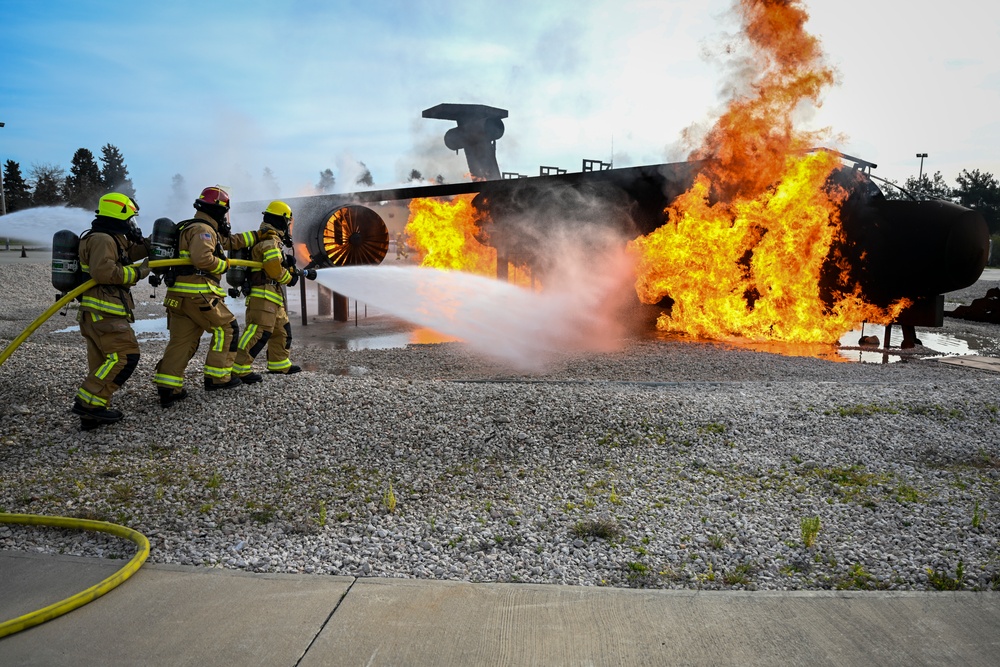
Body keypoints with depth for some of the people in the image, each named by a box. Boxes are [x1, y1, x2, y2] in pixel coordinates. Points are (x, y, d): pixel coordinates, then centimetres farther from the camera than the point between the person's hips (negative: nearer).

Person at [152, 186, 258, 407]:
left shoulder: (207, 230, 24)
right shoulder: (203, 229, -9)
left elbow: (231, 241, 35)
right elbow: (202, 258, -25)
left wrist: (256, 236, 36)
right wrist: (224, 265, -9)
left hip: (179, 295, 10)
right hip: (198, 294, -10)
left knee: (181, 339, 6)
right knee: (227, 328, 4)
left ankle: (167, 388, 1)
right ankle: (217, 377, 6)